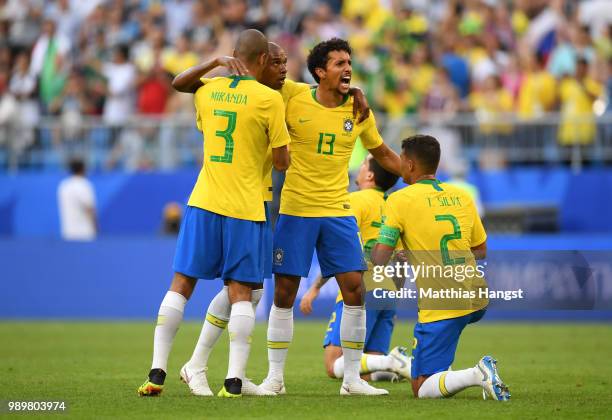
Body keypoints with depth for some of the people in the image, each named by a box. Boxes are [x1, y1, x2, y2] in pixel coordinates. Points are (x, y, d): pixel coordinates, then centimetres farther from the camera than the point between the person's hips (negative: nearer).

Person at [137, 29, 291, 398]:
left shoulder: (207, 91, 7)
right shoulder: (269, 98, -7)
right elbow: (282, 161, -3)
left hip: (203, 201, 3)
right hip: (245, 206, -3)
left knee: (181, 284, 7)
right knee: (241, 291, 1)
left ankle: (157, 373, 4)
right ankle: (234, 379, -6)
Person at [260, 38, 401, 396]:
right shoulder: (294, 103, -7)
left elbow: (383, 153, 18)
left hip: (338, 211, 2)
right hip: (295, 210, -2)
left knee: (354, 289, -5)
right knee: (284, 293, -1)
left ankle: (352, 378, 4)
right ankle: (275, 377, 10)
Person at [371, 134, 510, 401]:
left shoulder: (400, 200, -5)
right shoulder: (462, 196, 11)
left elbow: (379, 259, -8)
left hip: (440, 307, -7)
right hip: (477, 301, 7)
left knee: (422, 389, -2)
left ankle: (477, 375, -24)